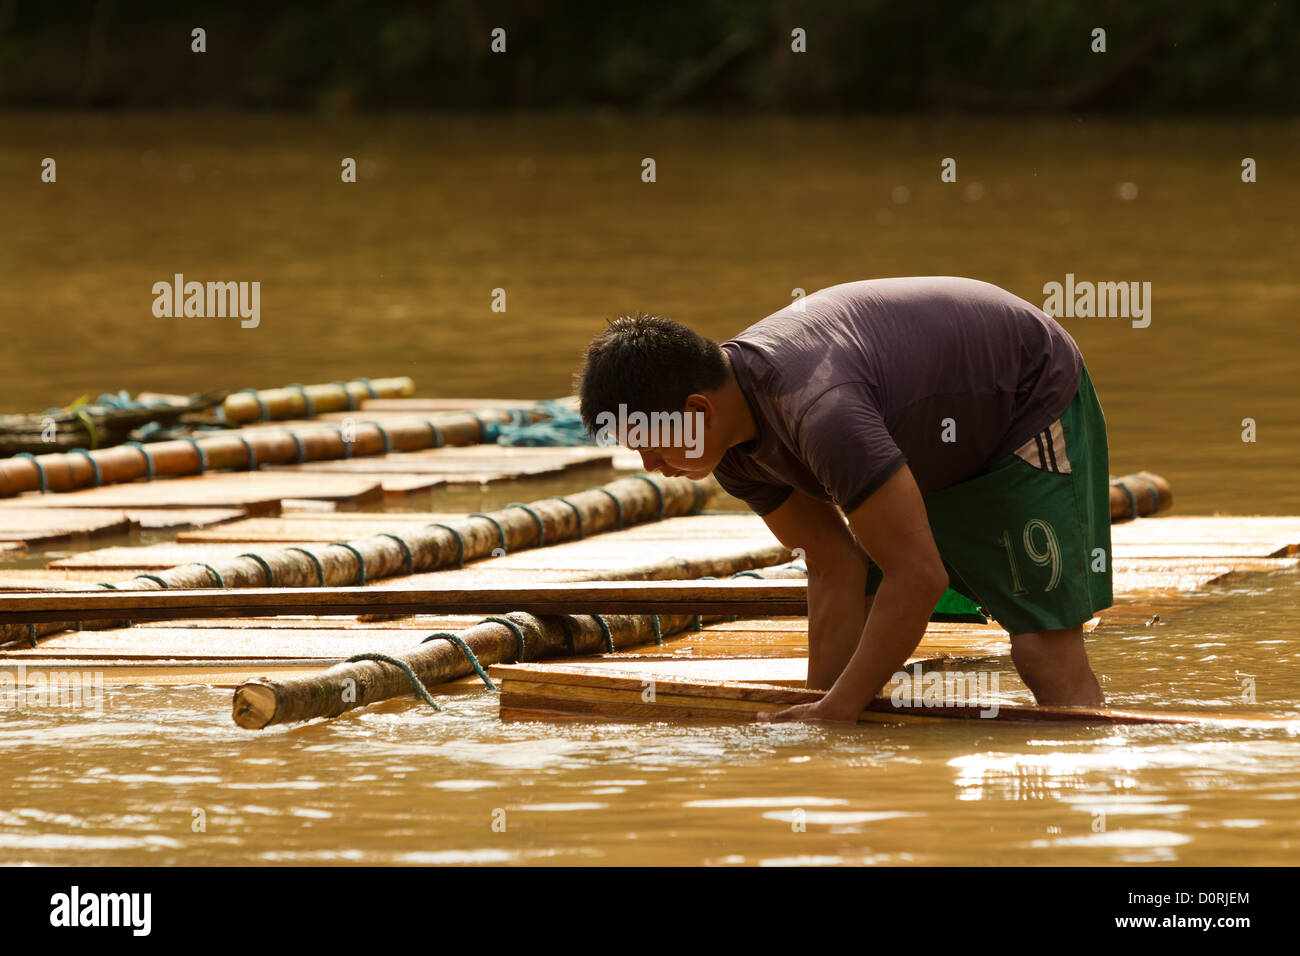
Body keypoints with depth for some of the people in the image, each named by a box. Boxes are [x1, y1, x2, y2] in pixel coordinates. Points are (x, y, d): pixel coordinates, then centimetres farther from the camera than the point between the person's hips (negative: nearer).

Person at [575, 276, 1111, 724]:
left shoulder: (817, 408, -42)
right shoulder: (729, 444, -13)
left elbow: (917, 577, -39)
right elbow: (836, 570, -9)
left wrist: (835, 713, -34)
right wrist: (817, 711, -16)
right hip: (929, 446, 9)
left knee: (1045, 650, -18)